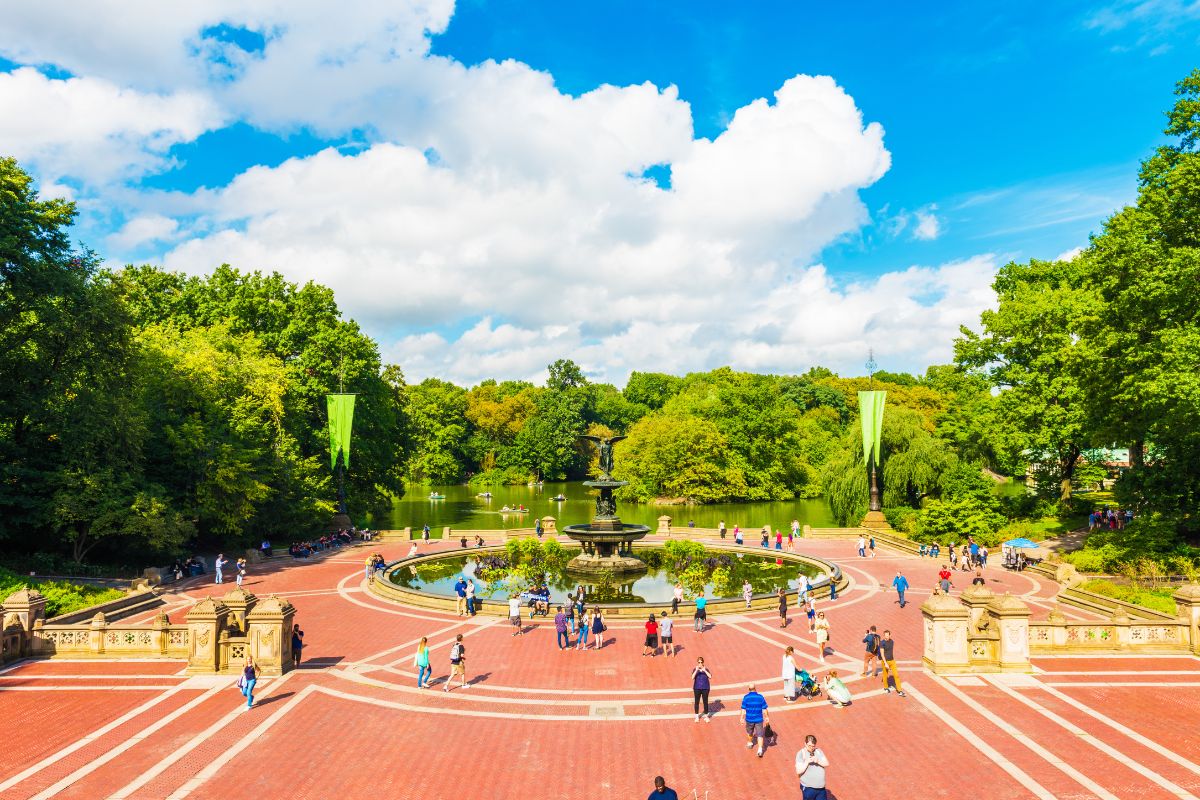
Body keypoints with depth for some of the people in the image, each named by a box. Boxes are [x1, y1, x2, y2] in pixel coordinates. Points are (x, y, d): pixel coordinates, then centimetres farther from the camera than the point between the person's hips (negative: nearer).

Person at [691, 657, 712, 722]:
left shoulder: (706, 669, -3)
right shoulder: (695, 669, -5)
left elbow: (710, 676, -17)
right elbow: (692, 677, -19)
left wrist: (704, 670, -28)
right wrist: (696, 670, -31)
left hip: (705, 688, 0)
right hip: (697, 688, 0)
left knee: (705, 702, 6)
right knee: (696, 702, 7)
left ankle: (706, 716, 22)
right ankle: (697, 716, 22)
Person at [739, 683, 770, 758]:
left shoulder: (746, 697, -10)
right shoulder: (761, 697, -9)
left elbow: (743, 709, -7)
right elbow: (764, 709, -3)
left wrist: (742, 718, 2)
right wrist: (766, 717, 11)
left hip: (749, 719, 1)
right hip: (759, 719, -1)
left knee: (749, 732, 24)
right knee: (760, 735, 4)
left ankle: (750, 743, 44)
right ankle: (760, 749, -7)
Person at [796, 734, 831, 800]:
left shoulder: (818, 751, 3)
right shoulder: (801, 754, -11)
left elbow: (827, 764, -2)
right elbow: (798, 771, -15)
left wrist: (818, 761, -19)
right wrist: (807, 762, -25)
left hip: (821, 787, 4)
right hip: (808, 788, -4)